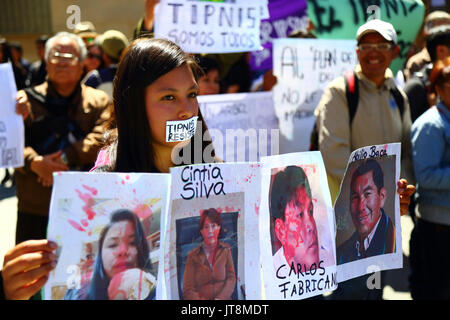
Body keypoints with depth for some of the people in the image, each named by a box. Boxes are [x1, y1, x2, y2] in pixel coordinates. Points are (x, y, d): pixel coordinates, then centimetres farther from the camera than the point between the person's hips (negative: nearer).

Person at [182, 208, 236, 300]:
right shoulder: (193, 255, 6)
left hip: (224, 297, 1)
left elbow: (231, 278, 7)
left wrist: (220, 298, -10)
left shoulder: (226, 250, 11)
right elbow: (188, 290, 2)